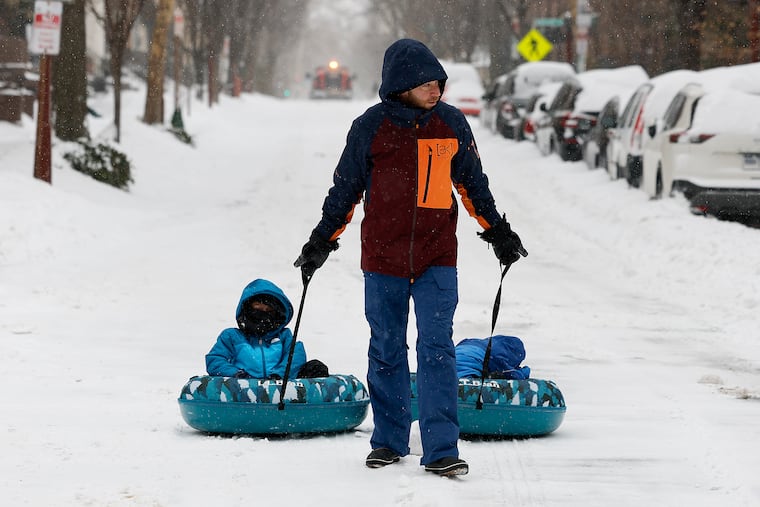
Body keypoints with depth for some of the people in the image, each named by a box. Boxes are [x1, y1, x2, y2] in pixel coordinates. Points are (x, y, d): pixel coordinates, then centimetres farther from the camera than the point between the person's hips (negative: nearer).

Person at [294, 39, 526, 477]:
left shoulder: (452, 124, 2)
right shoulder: (371, 127, -4)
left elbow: (473, 183, 15)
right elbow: (346, 188, 7)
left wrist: (499, 231, 19)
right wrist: (322, 241, 8)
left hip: (437, 258, 0)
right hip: (383, 257, 0)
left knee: (437, 349, -8)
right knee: (387, 352, 9)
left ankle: (442, 449, -7)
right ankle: (389, 440, 23)